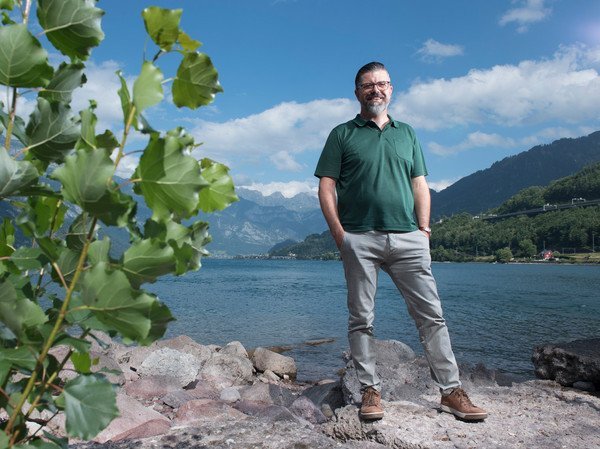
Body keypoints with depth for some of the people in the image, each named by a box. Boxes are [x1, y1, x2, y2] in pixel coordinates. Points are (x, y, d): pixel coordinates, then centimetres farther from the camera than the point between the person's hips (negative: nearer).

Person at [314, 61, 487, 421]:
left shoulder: (407, 134, 20)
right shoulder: (342, 134, 10)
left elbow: (420, 185, 16)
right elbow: (326, 188, 3)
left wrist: (423, 229, 4)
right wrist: (339, 235, -7)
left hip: (408, 238, 3)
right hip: (360, 239, -2)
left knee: (431, 314, 1)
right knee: (362, 319, 2)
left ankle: (451, 391, 10)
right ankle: (371, 390, 13)